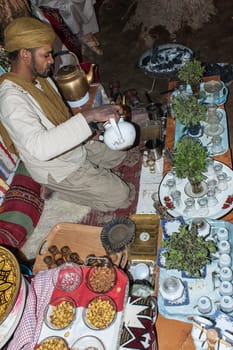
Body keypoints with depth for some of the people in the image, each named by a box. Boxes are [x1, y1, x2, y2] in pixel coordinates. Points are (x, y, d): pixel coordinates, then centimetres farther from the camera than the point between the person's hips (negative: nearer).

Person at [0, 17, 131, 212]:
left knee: (119, 154, 19)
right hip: (57, 169, -9)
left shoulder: (41, 79, -3)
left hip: (75, 147, 9)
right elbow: (39, 147, -48)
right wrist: (89, 116, -49)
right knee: (120, 197, -4)